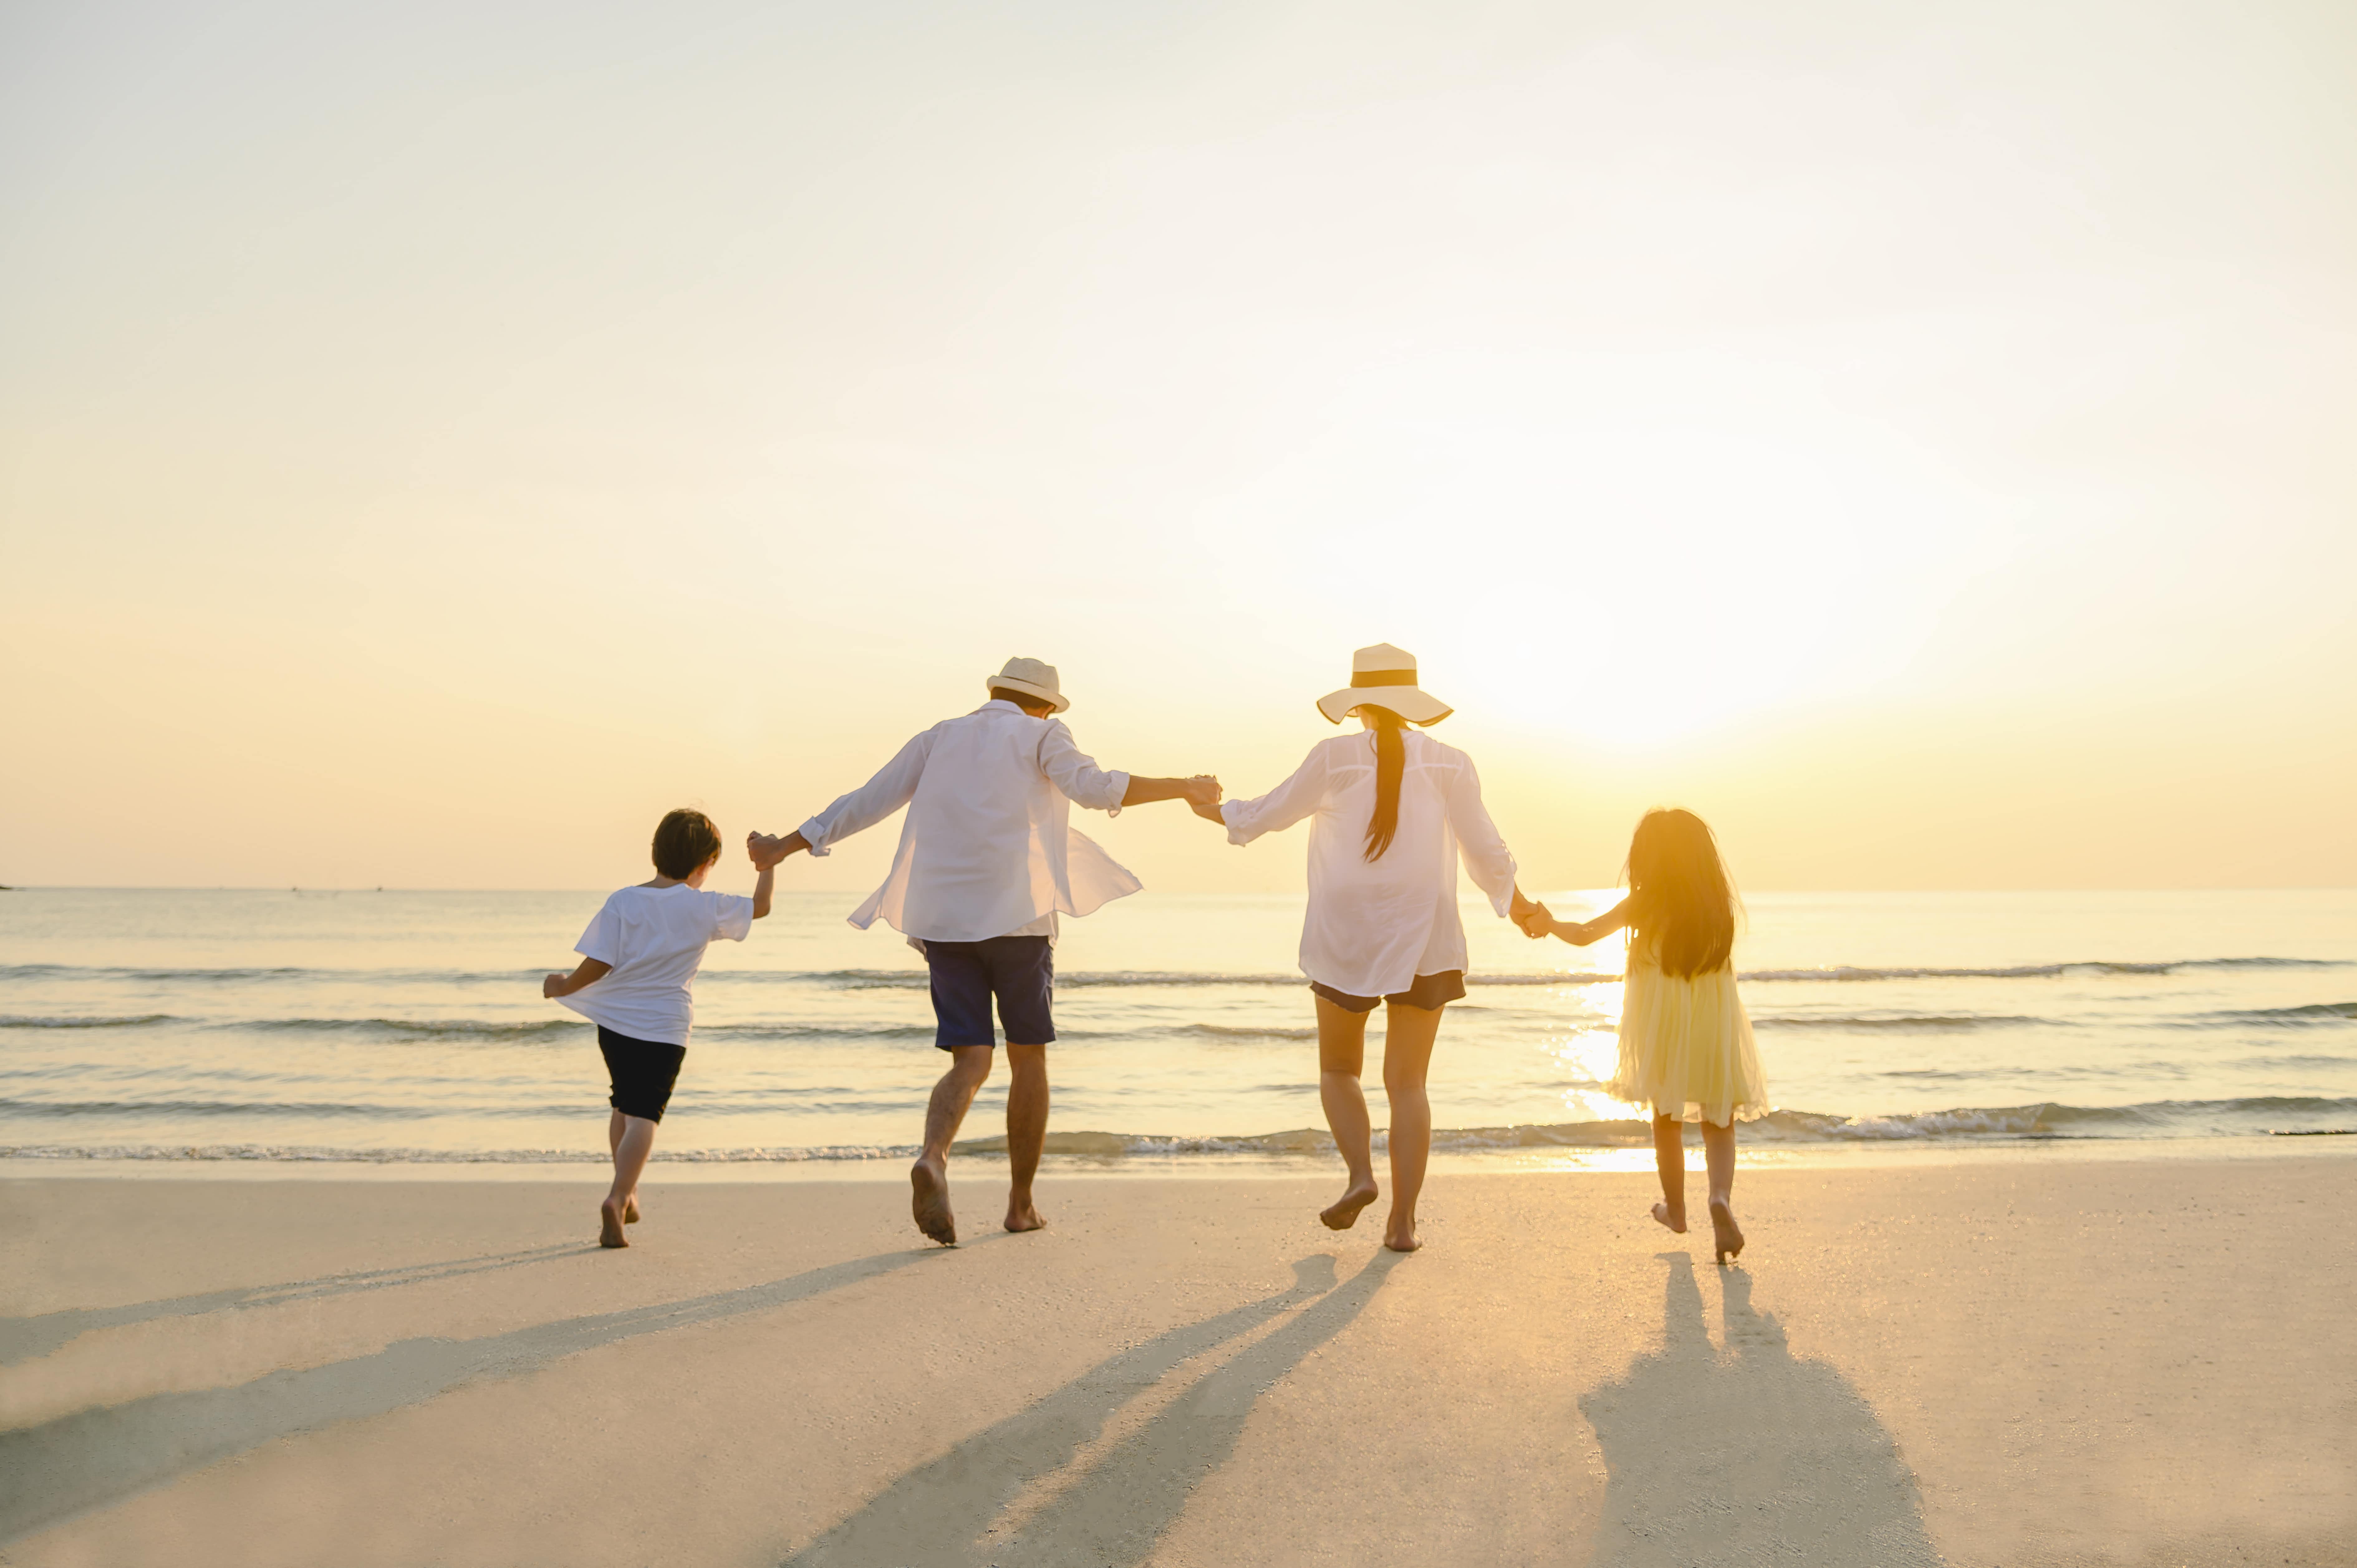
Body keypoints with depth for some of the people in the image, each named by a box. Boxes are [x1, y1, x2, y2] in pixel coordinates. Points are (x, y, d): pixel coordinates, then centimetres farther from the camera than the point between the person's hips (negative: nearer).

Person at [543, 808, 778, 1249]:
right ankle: (617, 1199, -22)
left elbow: (598, 964, -5)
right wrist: (768, 868, 25)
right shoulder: (705, 908, -5)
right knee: (644, 1114, -4)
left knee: (624, 1107, 21)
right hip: (664, 1030, -3)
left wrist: (563, 987, 13)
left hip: (615, 1023, 3)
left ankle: (627, 1193, 34)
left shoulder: (624, 902, -3)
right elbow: (759, 907, 9)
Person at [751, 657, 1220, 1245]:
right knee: (1029, 1059, 12)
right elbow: (1096, 788, -13)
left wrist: (784, 847, 26)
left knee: (971, 1062, 4)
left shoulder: (941, 738, 18)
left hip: (942, 921, 4)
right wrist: (1184, 788, -9)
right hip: (1016, 916, -3)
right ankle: (1021, 1204, 16)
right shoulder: (1041, 737, 6)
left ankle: (933, 1158, -25)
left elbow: (864, 802, 17)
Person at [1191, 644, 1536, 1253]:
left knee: (1339, 1069, 17)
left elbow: (1271, 812, 5)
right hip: (1423, 940, 2)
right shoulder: (1448, 762, 0)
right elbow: (1486, 849, 4)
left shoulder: (1336, 757, -6)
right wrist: (1517, 903, 22)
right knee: (1407, 1083, 6)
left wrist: (1217, 812, 25)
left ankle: (1361, 1174, -4)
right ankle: (1403, 1220, 1)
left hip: (1346, 939, -1)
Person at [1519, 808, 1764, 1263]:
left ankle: (1675, 1208, 32)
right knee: (1719, 1123, 9)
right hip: (1715, 1025, 1)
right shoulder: (1720, 903, -3)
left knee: (1667, 1118, 19)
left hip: (1662, 1027, 0)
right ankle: (1721, 1196, -18)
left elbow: (1584, 934, -14)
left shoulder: (1643, 906, -10)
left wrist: (1551, 923, 0)